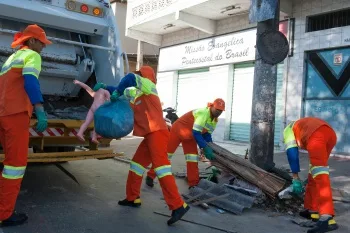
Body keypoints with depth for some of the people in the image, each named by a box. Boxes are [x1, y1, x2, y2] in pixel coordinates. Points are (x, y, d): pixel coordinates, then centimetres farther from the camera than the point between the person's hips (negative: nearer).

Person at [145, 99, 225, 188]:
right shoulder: (203, 113, -31)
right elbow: (196, 133, -35)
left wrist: (211, 149, -9)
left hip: (189, 136, 8)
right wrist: (205, 148, -37)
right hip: (178, 130, -8)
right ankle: (150, 176, 10)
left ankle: (194, 184, 5)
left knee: (193, 158, -2)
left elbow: (207, 134, 4)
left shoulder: (215, 120, -2)